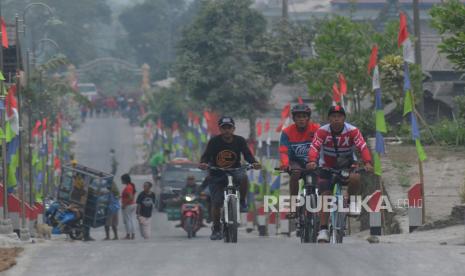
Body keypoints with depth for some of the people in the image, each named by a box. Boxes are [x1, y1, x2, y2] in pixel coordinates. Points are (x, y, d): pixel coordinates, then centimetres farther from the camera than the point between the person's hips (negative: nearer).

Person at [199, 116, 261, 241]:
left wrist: (254, 163, -35)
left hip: (234, 170, 0)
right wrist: (203, 163, -41)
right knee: (216, 203, -8)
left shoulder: (239, 141, -7)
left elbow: (247, 154, -13)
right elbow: (206, 155, -18)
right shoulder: (214, 142, -11)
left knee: (242, 177, -35)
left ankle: (242, 202, -12)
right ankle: (216, 229, 11)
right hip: (217, 174, 0)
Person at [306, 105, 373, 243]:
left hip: (347, 164, 0)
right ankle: (323, 229, -12)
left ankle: (351, 201, -3)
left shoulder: (352, 131, -17)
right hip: (327, 166, 0)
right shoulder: (322, 131, -17)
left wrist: (367, 163, -46)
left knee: (355, 178, -32)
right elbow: (314, 147, -31)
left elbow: (363, 147, -28)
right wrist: (312, 161, -52)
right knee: (325, 195, -15)